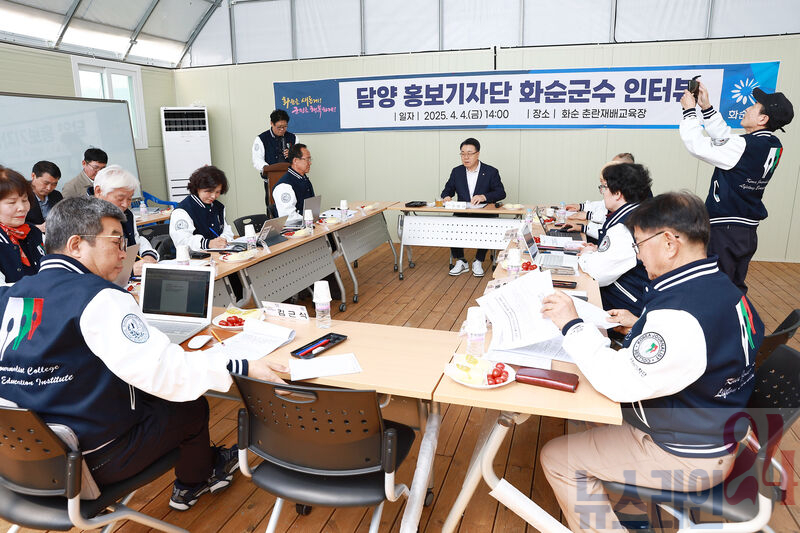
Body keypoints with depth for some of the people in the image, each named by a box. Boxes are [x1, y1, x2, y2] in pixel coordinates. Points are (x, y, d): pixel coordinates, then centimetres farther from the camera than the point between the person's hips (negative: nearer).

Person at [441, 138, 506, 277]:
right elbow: (448, 190, 13)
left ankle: (478, 262, -10)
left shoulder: (491, 172, 1)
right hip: (462, 214, 3)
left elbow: (501, 193, -6)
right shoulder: (457, 171, 10)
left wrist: (484, 197, -25)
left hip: (484, 214, -3)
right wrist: (447, 197, -13)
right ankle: (460, 262, -7)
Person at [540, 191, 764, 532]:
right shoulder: (720, 287, -1)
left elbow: (619, 382, -31)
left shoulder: (682, 314, -33)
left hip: (688, 457, -9)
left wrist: (571, 324, -23)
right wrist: (640, 328, 7)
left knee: (557, 459, -4)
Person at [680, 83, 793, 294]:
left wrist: (690, 110, -4)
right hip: (748, 231, 9)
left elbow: (698, 146, -15)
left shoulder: (746, 147, -20)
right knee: (735, 290, 17)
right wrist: (706, 107, 12)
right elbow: (724, 139, 14)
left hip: (724, 229, -9)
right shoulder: (773, 145, 6)